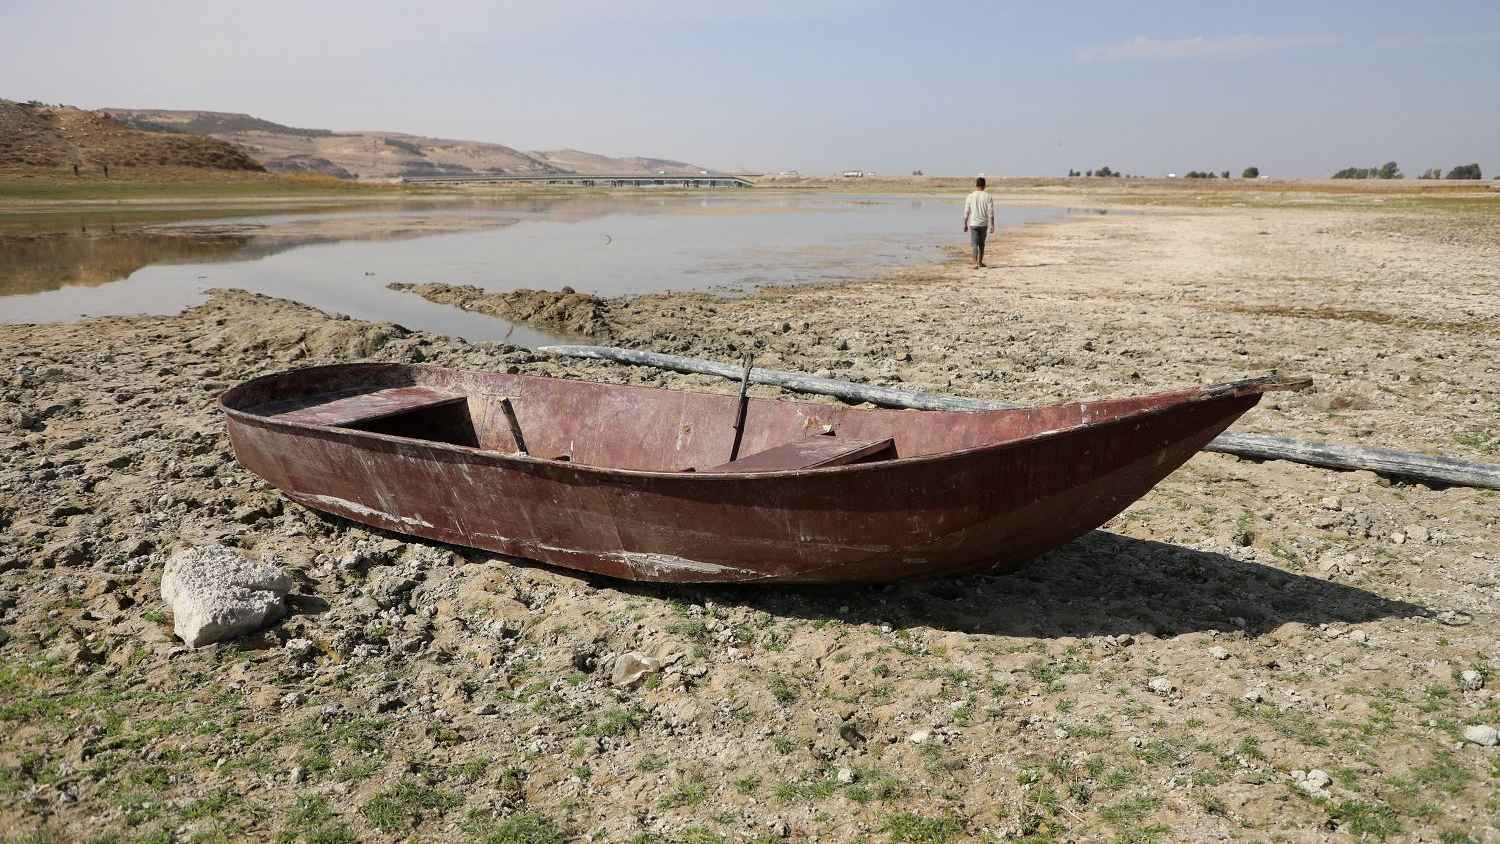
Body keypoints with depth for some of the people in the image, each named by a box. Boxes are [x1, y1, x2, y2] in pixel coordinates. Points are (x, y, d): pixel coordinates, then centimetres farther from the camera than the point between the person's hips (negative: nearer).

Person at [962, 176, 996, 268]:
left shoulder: (970, 196, -4)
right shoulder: (988, 196, -4)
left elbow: (966, 212, -1)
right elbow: (991, 213, -7)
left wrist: (965, 224, 9)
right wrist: (992, 225, -3)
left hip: (973, 224, -1)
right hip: (984, 224, 1)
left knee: (975, 244, -1)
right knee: (981, 244, 16)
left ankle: (975, 263, -12)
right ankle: (980, 262, 28)